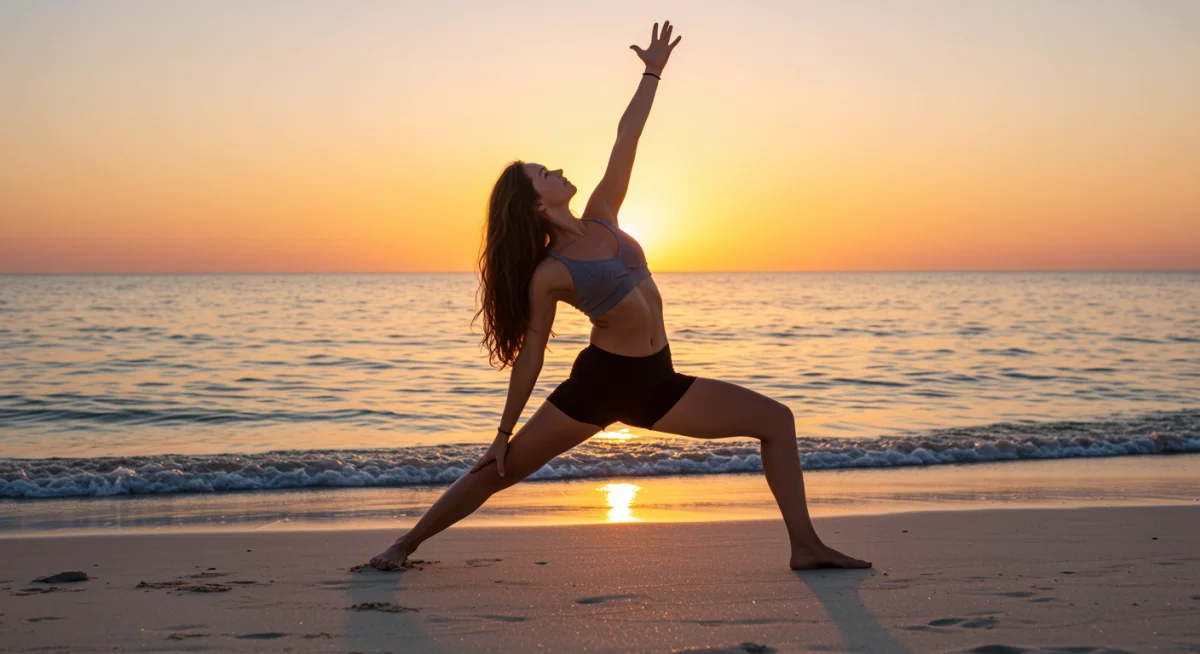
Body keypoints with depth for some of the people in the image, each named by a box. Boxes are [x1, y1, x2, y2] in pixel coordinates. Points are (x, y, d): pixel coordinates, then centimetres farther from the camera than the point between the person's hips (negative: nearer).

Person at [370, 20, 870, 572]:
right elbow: (529, 355, -6)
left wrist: (653, 72, 7)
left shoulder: (600, 217, 5)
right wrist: (503, 434, -3)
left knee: (777, 421, 2)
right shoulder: (548, 274, -11)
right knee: (501, 471, -2)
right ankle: (407, 543, 16)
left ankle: (806, 547, 5)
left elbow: (626, 139, 7)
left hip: (655, 383, 6)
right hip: (599, 381, -6)